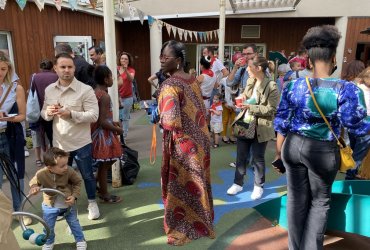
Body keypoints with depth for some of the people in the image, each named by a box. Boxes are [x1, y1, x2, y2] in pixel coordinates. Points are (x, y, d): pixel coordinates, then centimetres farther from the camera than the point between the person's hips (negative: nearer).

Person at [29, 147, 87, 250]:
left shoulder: (69, 171, -28)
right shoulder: (41, 174, -26)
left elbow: (78, 182, -10)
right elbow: (33, 182, -4)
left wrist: (74, 196, -18)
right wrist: (34, 187, -26)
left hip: (68, 204, -1)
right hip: (50, 206, 1)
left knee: (74, 223, 16)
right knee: (48, 227, 17)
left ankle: (80, 240, 38)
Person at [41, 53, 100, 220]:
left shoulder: (85, 90, -13)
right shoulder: (49, 90, 3)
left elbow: (94, 115, -18)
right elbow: (43, 113, 10)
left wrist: (71, 114, -28)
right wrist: (48, 112, -13)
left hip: (81, 143, -4)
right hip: (59, 143, 4)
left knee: (87, 175, 12)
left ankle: (92, 203, 35)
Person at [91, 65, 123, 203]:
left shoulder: (95, 92, 8)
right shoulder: (105, 96, -21)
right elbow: (102, 122, -25)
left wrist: (112, 123, 15)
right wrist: (117, 129, -12)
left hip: (98, 132, 9)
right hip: (103, 134, -9)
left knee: (103, 164, 21)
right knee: (104, 165, 4)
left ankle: (100, 188, 32)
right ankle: (104, 195, 17)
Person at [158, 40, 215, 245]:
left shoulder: (170, 85, -22)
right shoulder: (192, 81, 5)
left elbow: (170, 121, -28)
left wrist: (158, 119, -9)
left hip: (182, 145, -8)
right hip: (199, 140, 8)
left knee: (180, 187, 9)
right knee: (196, 184, 22)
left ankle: (181, 229, 26)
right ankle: (200, 222, 40)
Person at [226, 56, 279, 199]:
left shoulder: (271, 86, -16)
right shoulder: (250, 81, 5)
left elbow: (271, 110, -19)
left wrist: (250, 107, -23)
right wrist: (242, 97, -4)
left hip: (260, 127, -6)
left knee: (258, 158, 9)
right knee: (241, 156, 13)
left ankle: (259, 186, 29)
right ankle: (238, 183, 29)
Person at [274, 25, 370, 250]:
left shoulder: (293, 86, -5)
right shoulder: (346, 90, -15)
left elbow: (282, 123, 0)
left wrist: (279, 152, 11)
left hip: (293, 146, 3)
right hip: (323, 151, -3)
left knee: (296, 198, 18)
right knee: (320, 201, 20)